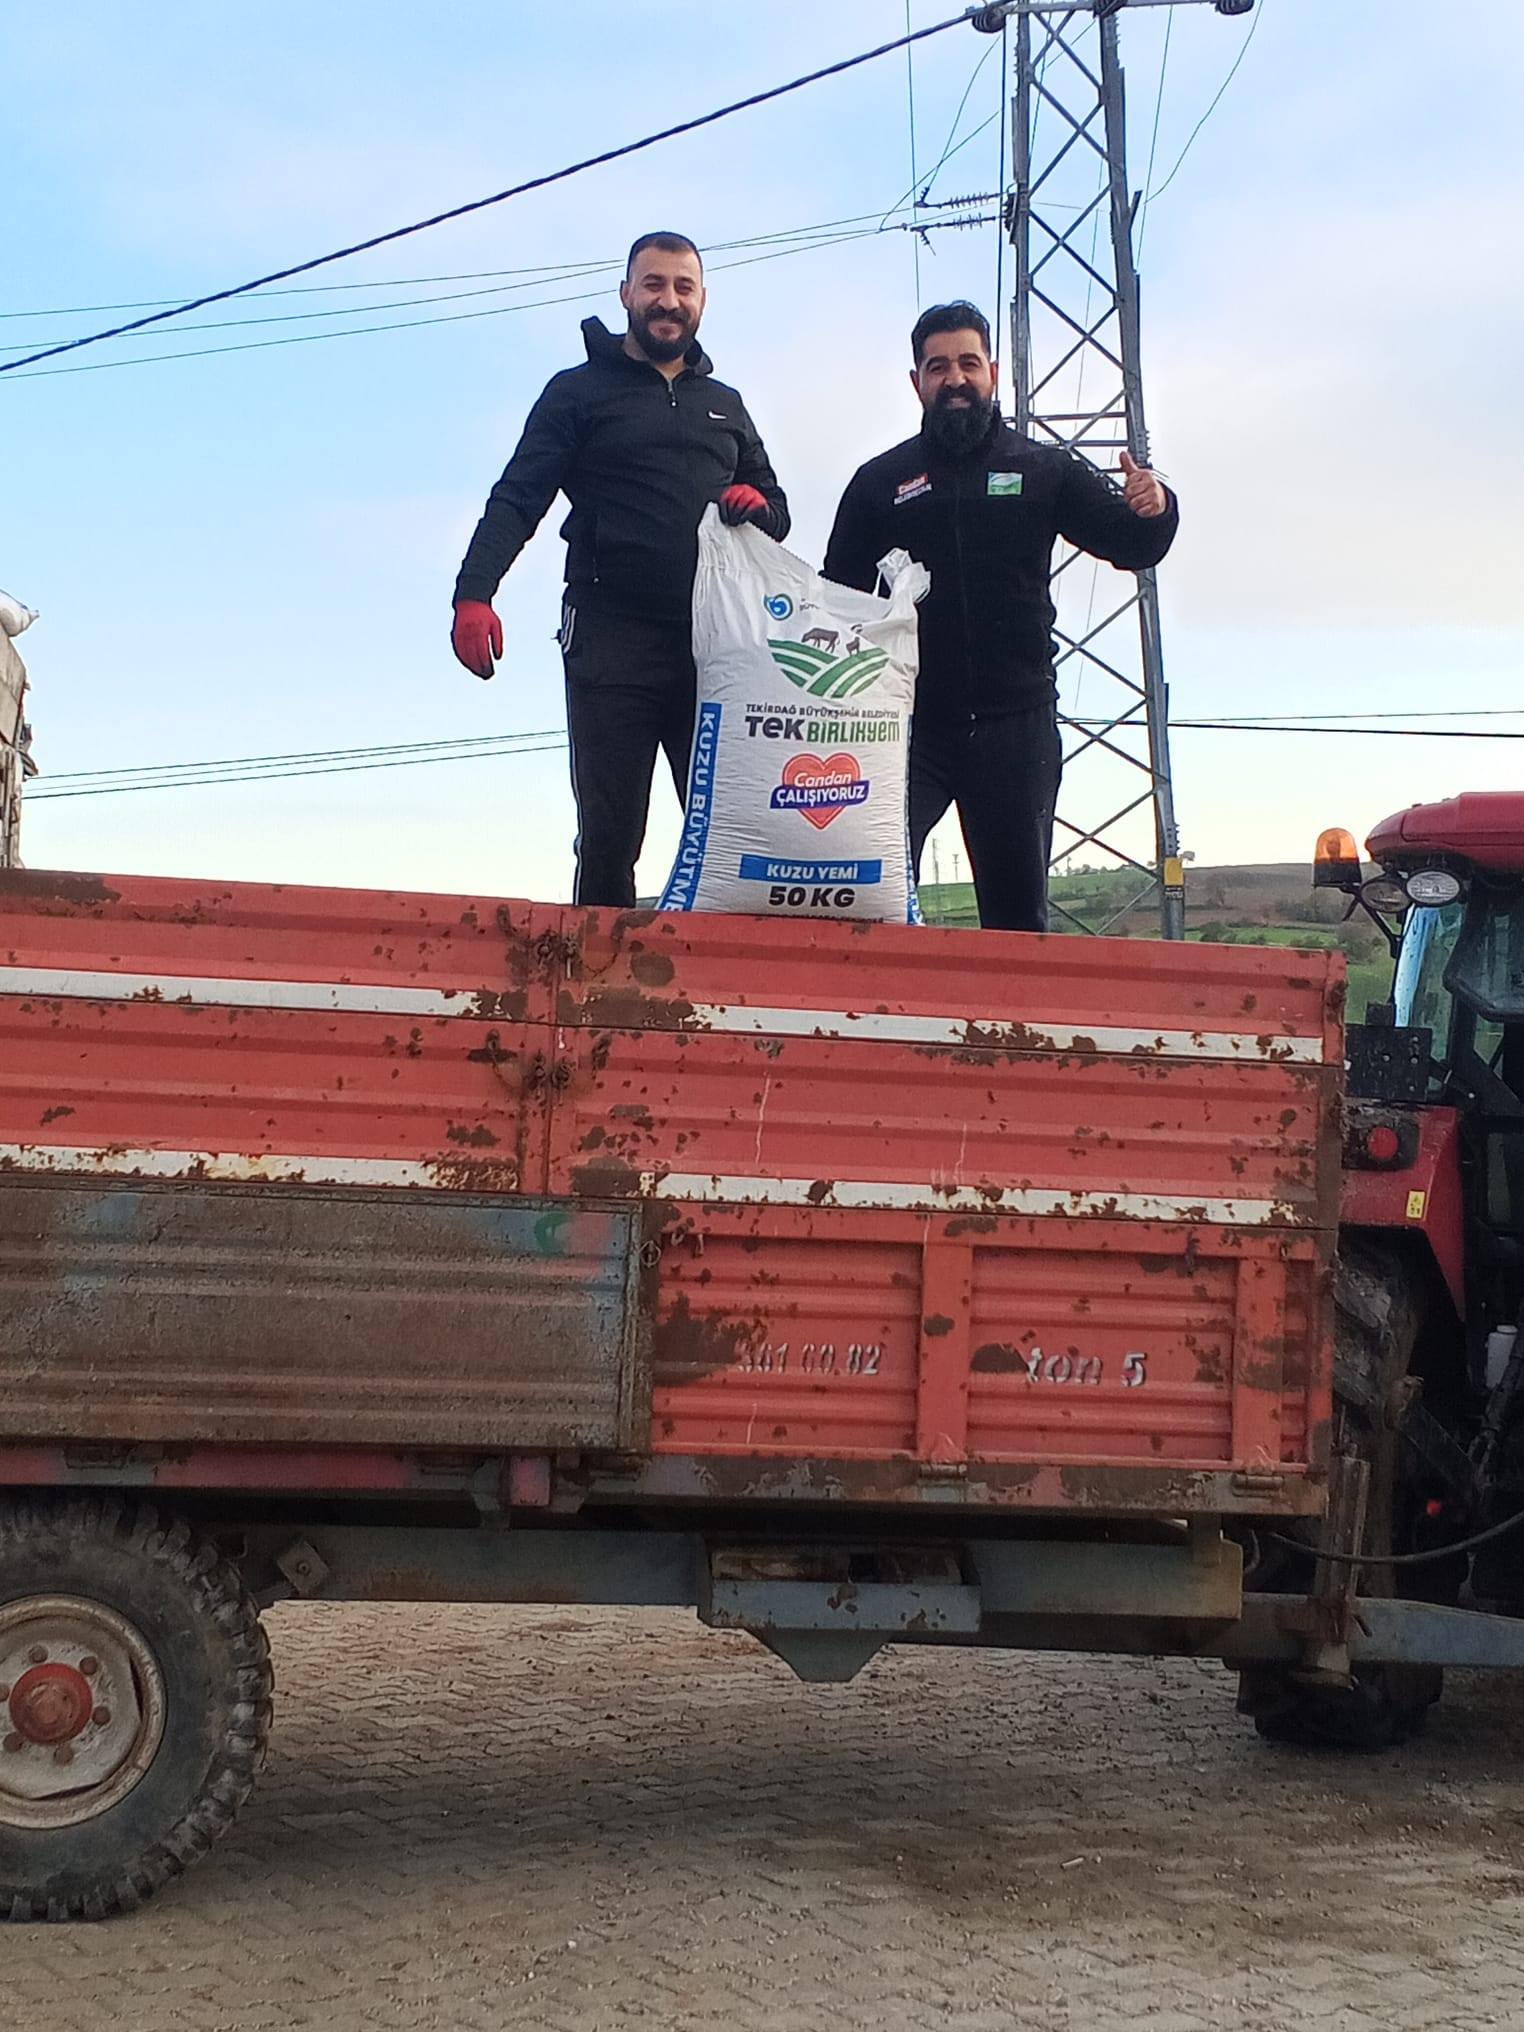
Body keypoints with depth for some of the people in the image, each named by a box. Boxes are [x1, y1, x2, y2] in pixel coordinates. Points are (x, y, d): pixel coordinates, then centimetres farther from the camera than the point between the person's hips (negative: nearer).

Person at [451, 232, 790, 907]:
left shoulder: (725, 406, 23)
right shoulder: (579, 391, 9)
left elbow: (776, 510, 27)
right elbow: (518, 499, -1)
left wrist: (757, 505, 1)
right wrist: (474, 593, -19)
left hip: (713, 641, 4)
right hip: (612, 641, -4)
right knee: (608, 834, -6)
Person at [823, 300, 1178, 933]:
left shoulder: (1045, 469, 11)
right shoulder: (878, 482, 10)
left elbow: (1132, 546, 8)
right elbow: (838, 596, 11)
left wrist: (1153, 508, -16)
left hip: (1016, 721, 1)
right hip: (908, 720, -1)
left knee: (1018, 905, 5)